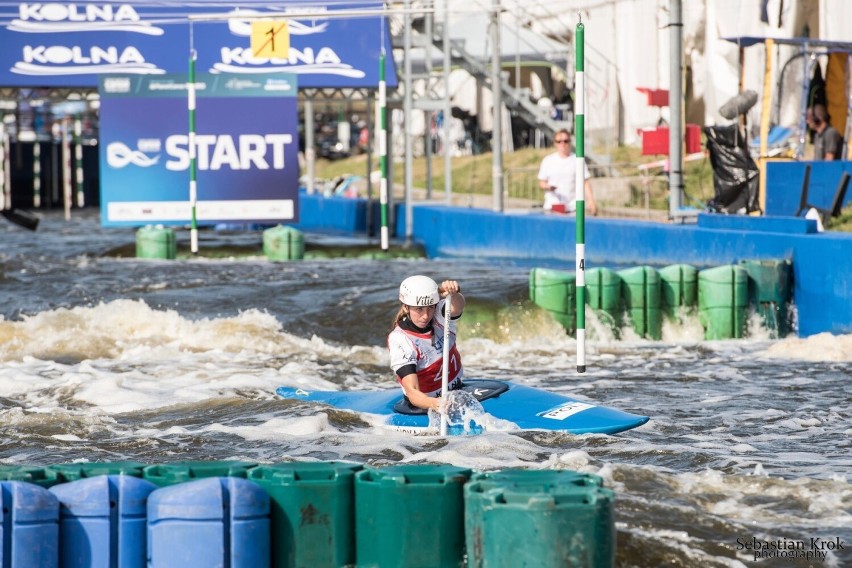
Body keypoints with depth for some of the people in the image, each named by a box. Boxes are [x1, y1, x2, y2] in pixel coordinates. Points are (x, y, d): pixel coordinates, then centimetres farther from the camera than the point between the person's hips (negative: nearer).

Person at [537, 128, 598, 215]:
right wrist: (548, 187, -10)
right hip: (552, 206, 1)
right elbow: (541, 182, 13)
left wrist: (591, 201, -6)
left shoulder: (577, 160, 6)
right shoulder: (548, 160, 10)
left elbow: (585, 182, 4)